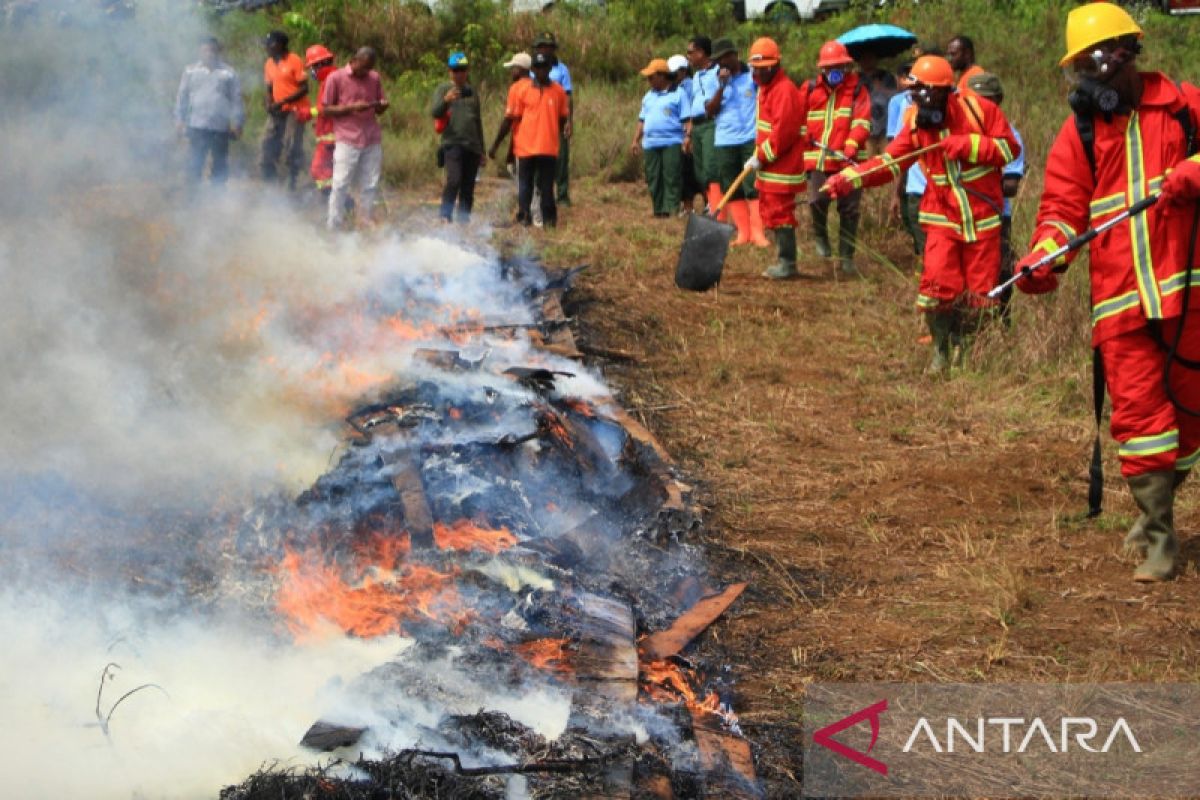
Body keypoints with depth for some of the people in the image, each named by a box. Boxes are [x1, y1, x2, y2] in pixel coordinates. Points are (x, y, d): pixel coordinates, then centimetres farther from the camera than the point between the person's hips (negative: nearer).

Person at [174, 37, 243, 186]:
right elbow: (182, 97, 9)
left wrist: (237, 122, -2)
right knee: (194, 163, -3)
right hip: (197, 127, 0)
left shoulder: (228, 73, 4)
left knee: (220, 165, 7)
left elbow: (236, 99, 3)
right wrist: (179, 119, 4)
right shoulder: (191, 71, 8)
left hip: (221, 128, 0)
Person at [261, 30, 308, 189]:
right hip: (277, 111, 7)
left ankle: (292, 181, -3)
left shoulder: (294, 61, -10)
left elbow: (304, 88, -13)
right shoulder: (269, 64, 12)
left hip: (294, 110, -7)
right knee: (268, 142, 3)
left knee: (291, 147, -9)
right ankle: (268, 179, 11)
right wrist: (269, 103, -2)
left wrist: (282, 102, -19)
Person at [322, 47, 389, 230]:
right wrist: (352, 107, -15)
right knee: (340, 185, -6)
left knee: (369, 186, 3)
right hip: (347, 141, -4)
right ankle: (333, 229, -2)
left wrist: (382, 105, -7)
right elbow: (327, 110, -2)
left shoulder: (375, 78, 11)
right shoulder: (336, 78, -1)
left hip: (372, 141, 4)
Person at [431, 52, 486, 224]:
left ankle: (464, 218, 8)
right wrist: (445, 100, -31)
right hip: (452, 143, -5)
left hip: (472, 145, 5)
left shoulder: (472, 91, 20)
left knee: (468, 187, 3)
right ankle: (445, 216, -16)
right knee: (454, 180, -20)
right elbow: (435, 112, -10)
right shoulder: (443, 88, 5)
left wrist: (482, 151, 23)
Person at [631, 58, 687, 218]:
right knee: (653, 179, 5)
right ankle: (659, 210, 11)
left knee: (672, 178, -9)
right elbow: (642, 120, 23)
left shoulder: (678, 94, 0)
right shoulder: (648, 97, 19)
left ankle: (672, 209, -11)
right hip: (650, 144, 6)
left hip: (672, 143, -6)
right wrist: (636, 140, 16)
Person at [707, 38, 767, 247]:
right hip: (724, 142, 4)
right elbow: (710, 111, 2)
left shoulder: (753, 75, 2)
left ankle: (757, 231, -9)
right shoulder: (716, 80, 9)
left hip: (751, 139, -3)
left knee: (753, 186, -9)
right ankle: (743, 232, 8)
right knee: (732, 190, 3)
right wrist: (722, 87, -9)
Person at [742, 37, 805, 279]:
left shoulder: (785, 90, -16)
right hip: (768, 167, 10)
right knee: (770, 211, 14)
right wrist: (758, 156, 13)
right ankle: (783, 259, 22)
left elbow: (783, 132, -23)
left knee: (780, 212, -7)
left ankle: (787, 263, -1)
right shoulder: (765, 88, 17)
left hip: (781, 167, -10)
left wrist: (762, 157, -18)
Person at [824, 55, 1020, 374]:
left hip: (983, 219, -1)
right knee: (938, 285, -10)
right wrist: (848, 179, -20)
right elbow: (889, 162, -7)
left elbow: (1009, 147, -9)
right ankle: (941, 351, 9)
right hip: (943, 218, 1)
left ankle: (968, 351, 24)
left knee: (979, 293, 5)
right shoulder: (917, 124, -2)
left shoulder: (978, 110, -10)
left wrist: (968, 145, -21)